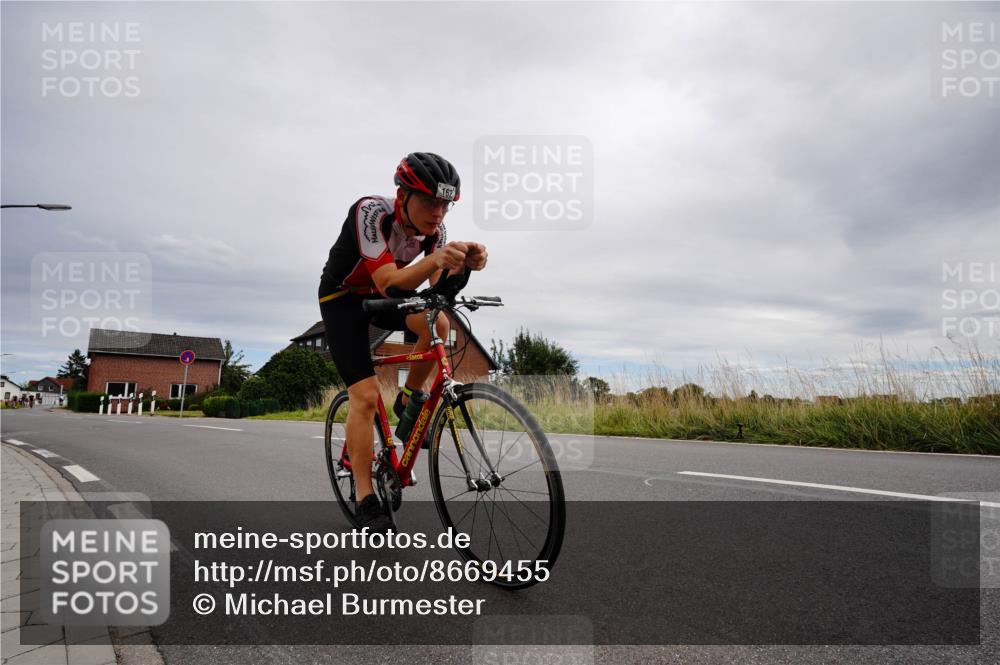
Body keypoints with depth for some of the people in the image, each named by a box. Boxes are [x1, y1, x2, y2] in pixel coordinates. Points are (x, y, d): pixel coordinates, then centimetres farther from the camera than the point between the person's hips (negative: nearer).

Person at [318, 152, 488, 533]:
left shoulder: (434, 228, -15)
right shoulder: (371, 212, -32)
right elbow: (388, 284, -40)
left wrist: (465, 265, -41)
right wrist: (435, 259, -57)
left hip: (383, 294, 5)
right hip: (343, 298, -5)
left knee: (438, 323, -27)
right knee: (366, 396, -16)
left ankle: (408, 401, -3)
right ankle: (365, 501, -6)